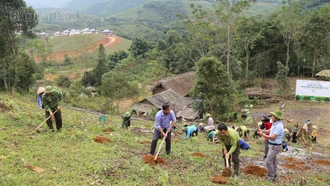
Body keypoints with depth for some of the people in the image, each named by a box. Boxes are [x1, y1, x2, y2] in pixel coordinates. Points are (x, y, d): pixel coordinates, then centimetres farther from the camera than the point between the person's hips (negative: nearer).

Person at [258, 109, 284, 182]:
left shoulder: (278, 126, -28)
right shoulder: (275, 124, 3)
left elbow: (273, 137, -29)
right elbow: (270, 131, 12)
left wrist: (264, 135, -20)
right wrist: (263, 131, -6)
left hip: (275, 146, -10)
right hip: (272, 145, 10)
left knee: (268, 161, -6)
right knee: (273, 160, 23)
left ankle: (271, 178, 4)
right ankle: (274, 174, 39)